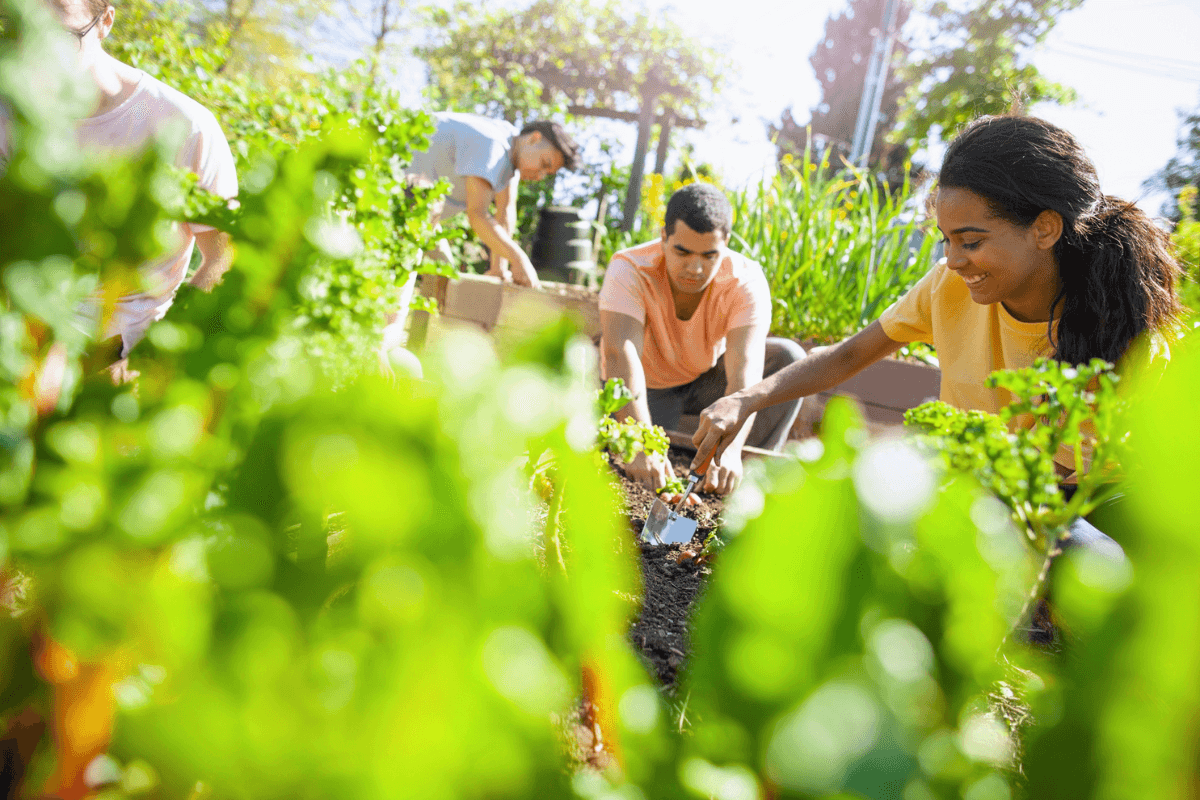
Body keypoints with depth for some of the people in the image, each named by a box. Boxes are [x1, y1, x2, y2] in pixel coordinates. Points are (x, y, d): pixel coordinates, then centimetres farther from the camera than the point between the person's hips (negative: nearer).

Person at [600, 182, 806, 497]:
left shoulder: (746, 281, -27)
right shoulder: (629, 271, -31)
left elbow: (745, 373, -39)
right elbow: (621, 355, -45)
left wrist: (730, 449, -58)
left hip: (709, 379, 2)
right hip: (647, 387, -2)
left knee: (789, 358, -22)